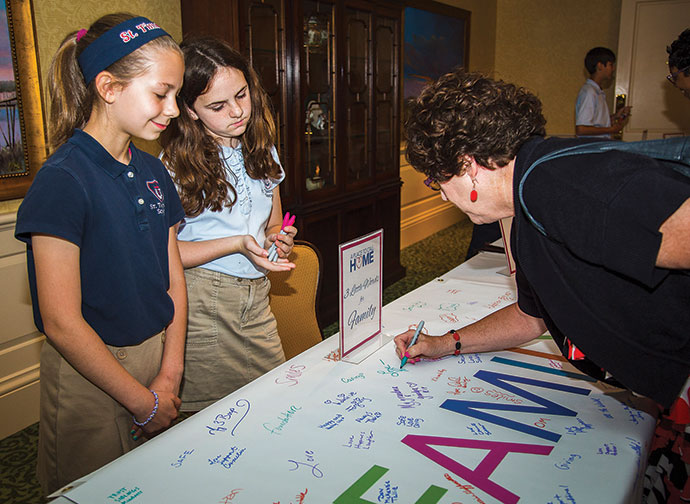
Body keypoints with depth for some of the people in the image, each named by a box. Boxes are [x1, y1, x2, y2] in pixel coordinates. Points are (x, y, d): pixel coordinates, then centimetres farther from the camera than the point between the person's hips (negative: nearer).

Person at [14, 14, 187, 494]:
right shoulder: (63, 180, -18)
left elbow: (174, 281, 4)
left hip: (156, 354, 6)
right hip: (90, 374, -6)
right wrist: (144, 401, -14)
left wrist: (170, 375, -5)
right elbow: (62, 323, -20)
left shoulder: (153, 172, 3)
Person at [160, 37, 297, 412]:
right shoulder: (174, 164, -11)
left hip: (256, 298, 5)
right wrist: (238, 243, -20)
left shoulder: (262, 150, 7)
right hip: (202, 304, -5)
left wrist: (278, 239, -5)